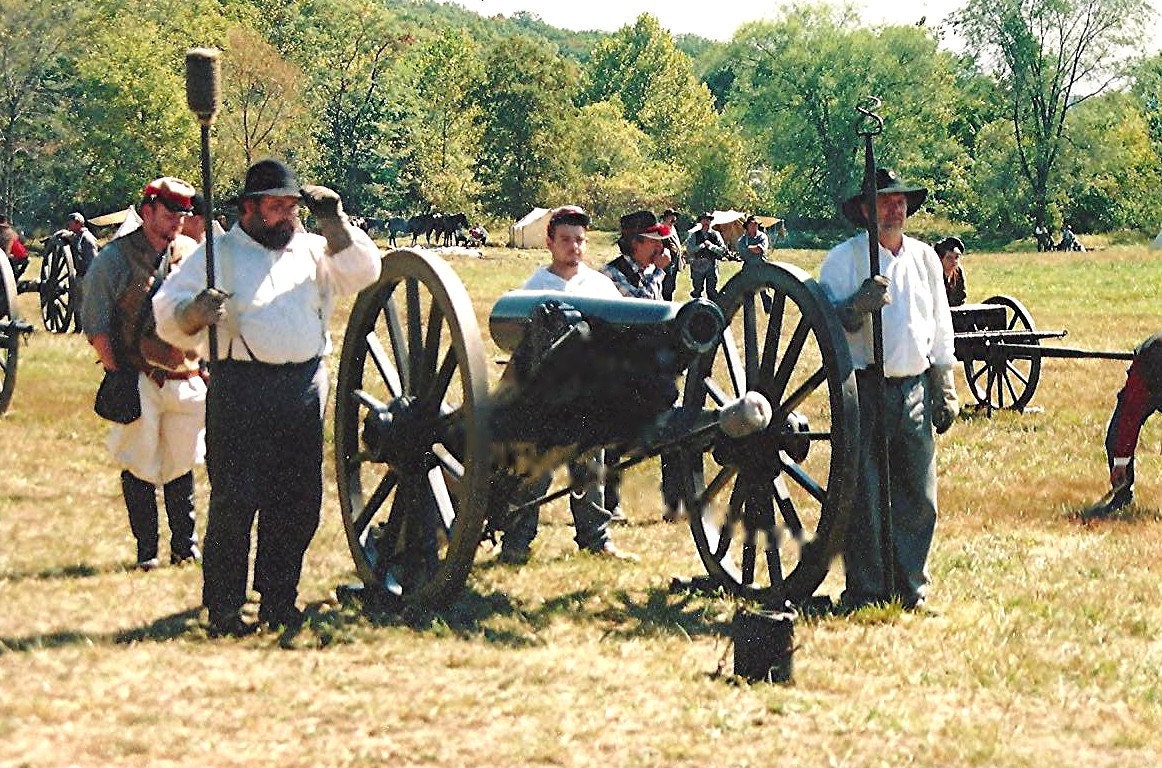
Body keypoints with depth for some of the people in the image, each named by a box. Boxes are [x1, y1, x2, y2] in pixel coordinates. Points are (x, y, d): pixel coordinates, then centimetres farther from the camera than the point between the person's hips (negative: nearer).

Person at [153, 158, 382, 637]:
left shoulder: (312, 251, 18)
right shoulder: (216, 254, 7)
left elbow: (364, 273, 11)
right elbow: (167, 313, 1)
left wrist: (334, 224, 1)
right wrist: (195, 311, -22)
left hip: (306, 388, 5)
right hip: (240, 389, -4)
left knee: (298, 500, 7)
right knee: (234, 500, -8)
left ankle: (279, 598, 19)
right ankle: (223, 609, -2)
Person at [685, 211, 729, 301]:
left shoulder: (715, 234, 7)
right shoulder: (694, 235, 6)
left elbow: (723, 250, -1)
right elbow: (689, 249, -6)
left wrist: (711, 246, -14)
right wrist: (702, 245, -14)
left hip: (712, 266, 0)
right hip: (698, 266, 0)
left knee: (712, 291, -2)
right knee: (697, 291, 7)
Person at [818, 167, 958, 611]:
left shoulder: (924, 258, 15)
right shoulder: (843, 259, 0)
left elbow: (940, 329, 20)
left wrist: (945, 390, 16)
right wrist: (858, 304, -25)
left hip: (914, 391, 5)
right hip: (864, 389, -4)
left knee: (918, 496, 6)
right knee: (863, 496, -4)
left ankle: (910, 587, 17)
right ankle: (864, 591, 4)